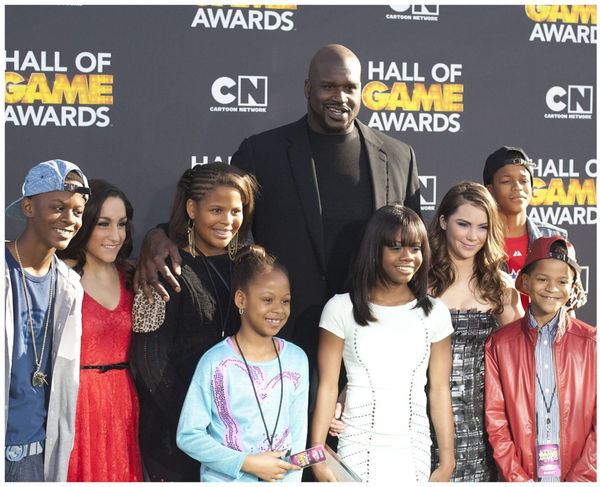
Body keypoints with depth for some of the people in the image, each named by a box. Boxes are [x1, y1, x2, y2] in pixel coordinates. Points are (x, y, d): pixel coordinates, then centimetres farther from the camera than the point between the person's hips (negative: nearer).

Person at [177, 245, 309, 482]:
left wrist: (289, 479, -6)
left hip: (280, 479, 3)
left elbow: (298, 434, 3)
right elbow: (188, 435, -12)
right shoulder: (215, 362, -12)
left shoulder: (296, 359, -1)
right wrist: (248, 463, -15)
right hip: (223, 480, -3)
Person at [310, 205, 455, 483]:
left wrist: (447, 460, 3)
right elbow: (327, 386, -2)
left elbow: (440, 390, 5)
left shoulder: (434, 313, 6)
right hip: (358, 448, -2)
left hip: (413, 450, 2)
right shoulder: (341, 309, -1)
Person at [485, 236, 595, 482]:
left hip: (578, 476, 0)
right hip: (520, 475, 0)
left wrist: (580, 479, -7)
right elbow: (495, 420, 2)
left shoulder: (591, 343, 3)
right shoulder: (498, 345, 4)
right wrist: (519, 479, -6)